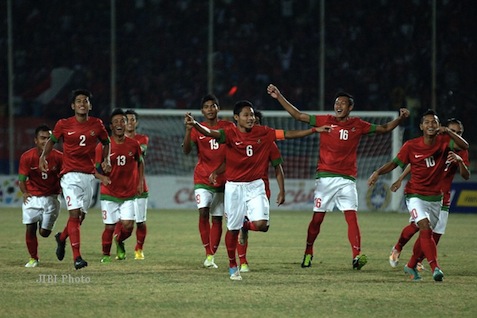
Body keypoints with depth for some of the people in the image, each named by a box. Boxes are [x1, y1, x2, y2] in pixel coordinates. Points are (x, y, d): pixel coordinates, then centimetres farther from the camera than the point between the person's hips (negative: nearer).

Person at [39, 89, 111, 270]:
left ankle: (62, 238, 42)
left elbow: (106, 142, 19)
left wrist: (106, 160, 3)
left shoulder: (97, 124, 3)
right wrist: (43, 156, -2)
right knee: (74, 213, -15)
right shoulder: (64, 125, -3)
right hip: (70, 175, -3)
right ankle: (77, 257, -16)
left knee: (81, 215, 11)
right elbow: (52, 140, 13)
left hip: (88, 175, 3)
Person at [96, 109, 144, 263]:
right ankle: (106, 254, 21)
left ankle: (119, 242, 26)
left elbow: (140, 162, 18)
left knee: (128, 225, -8)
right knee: (110, 227, -2)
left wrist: (141, 181, 12)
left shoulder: (134, 144, 0)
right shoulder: (103, 146, -8)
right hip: (109, 193, -2)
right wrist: (102, 177, -26)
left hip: (129, 193, 2)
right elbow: (95, 168, -5)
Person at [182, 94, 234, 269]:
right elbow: (186, 150, -13)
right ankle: (208, 254, -12)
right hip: (203, 179, -2)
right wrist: (188, 130, -27)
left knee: (217, 218, 4)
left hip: (222, 180, 2)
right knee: (203, 212, -19)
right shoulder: (197, 129, 0)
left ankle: (212, 256, 11)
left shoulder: (228, 127, 3)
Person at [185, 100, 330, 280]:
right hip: (234, 187, -2)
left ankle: (245, 226, 21)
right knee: (233, 229, 5)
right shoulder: (230, 133, -12)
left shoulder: (263, 133, -1)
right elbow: (210, 133, -29)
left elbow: (288, 134, 6)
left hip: (255, 186, 2)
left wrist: (315, 130, 7)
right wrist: (194, 124, -50)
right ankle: (232, 266, 24)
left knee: (261, 224, -15)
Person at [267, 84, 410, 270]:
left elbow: (384, 129, 16)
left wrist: (400, 118, 1)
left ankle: (357, 256, -24)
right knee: (317, 218, 1)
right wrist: (279, 97, 3)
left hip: (347, 179, 0)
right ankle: (308, 252, 21)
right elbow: (298, 115, 7)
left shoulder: (358, 125, 8)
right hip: (325, 177, 0)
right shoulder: (325, 121, 5)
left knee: (351, 216, -14)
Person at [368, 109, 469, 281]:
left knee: (425, 234, 15)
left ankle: (411, 266, 35)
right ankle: (435, 268, -27)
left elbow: (464, 146, -19)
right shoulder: (411, 146, -9)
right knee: (426, 229, -22)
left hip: (435, 196, 4)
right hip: (416, 195, -4)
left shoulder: (443, 141, -5)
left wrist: (448, 132, -31)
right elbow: (395, 163, -1)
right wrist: (377, 172, -17)